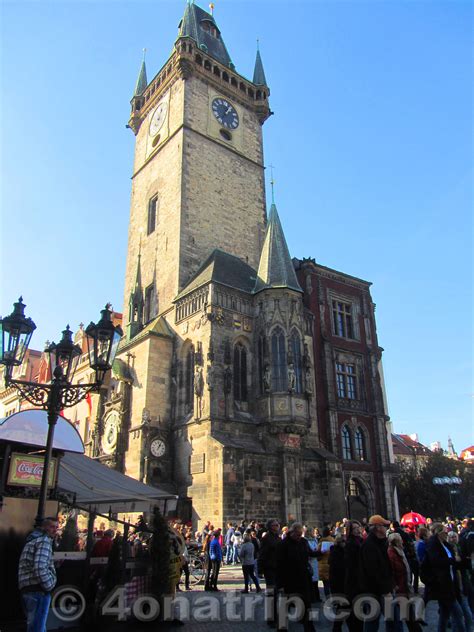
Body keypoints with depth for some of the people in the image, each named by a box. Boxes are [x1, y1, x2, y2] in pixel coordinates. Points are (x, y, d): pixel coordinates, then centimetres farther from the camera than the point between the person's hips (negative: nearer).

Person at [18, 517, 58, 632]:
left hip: (26, 588, 10)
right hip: (39, 590, -10)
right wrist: (49, 586, -11)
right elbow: (40, 567, -22)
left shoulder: (33, 539, 22)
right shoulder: (44, 540, -11)